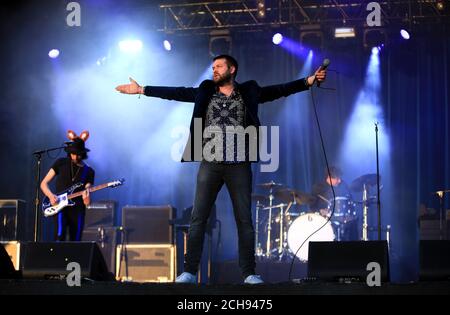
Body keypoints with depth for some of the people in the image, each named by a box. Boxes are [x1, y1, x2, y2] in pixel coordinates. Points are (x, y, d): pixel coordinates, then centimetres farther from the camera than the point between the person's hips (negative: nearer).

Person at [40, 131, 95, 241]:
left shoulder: (89, 172, 6)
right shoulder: (61, 163, 5)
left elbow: (87, 203, 2)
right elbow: (44, 183, 6)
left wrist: (86, 198, -23)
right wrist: (51, 196, -13)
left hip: (77, 210, 2)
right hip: (60, 207, -2)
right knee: (59, 237, -25)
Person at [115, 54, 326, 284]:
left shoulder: (248, 92, 8)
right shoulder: (205, 92, 12)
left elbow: (279, 90, 4)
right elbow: (176, 93, 12)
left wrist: (309, 81, -6)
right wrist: (141, 90, 9)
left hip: (239, 165, -1)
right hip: (210, 164, 1)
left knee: (244, 220, 0)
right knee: (198, 219, -3)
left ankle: (249, 273, 4)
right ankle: (189, 272, -2)